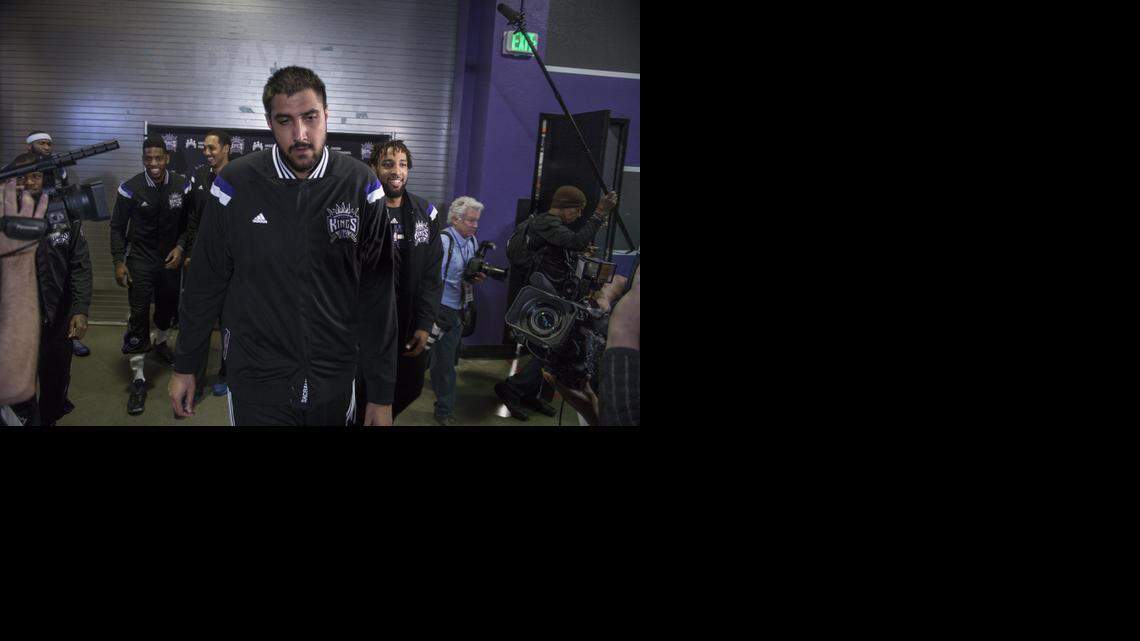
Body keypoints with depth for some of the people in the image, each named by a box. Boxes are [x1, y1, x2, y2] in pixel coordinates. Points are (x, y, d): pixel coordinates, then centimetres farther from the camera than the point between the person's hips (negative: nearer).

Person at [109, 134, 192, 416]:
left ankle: (160, 342, 50)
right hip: (140, 259, -3)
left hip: (171, 258, 3)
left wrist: (181, 248, -8)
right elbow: (117, 227, -2)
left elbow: (187, 223, 6)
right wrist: (119, 261, -8)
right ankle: (138, 377, -3)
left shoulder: (181, 186, -4)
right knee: (139, 316, -7)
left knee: (169, 308, 18)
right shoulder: (131, 189, -10)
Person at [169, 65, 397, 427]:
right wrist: (185, 366, 7)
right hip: (256, 380, -1)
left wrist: (382, 394, -4)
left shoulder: (360, 187, -8)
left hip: (336, 381, 1)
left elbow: (378, 296, -5)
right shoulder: (236, 185, -8)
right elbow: (206, 284, 1)